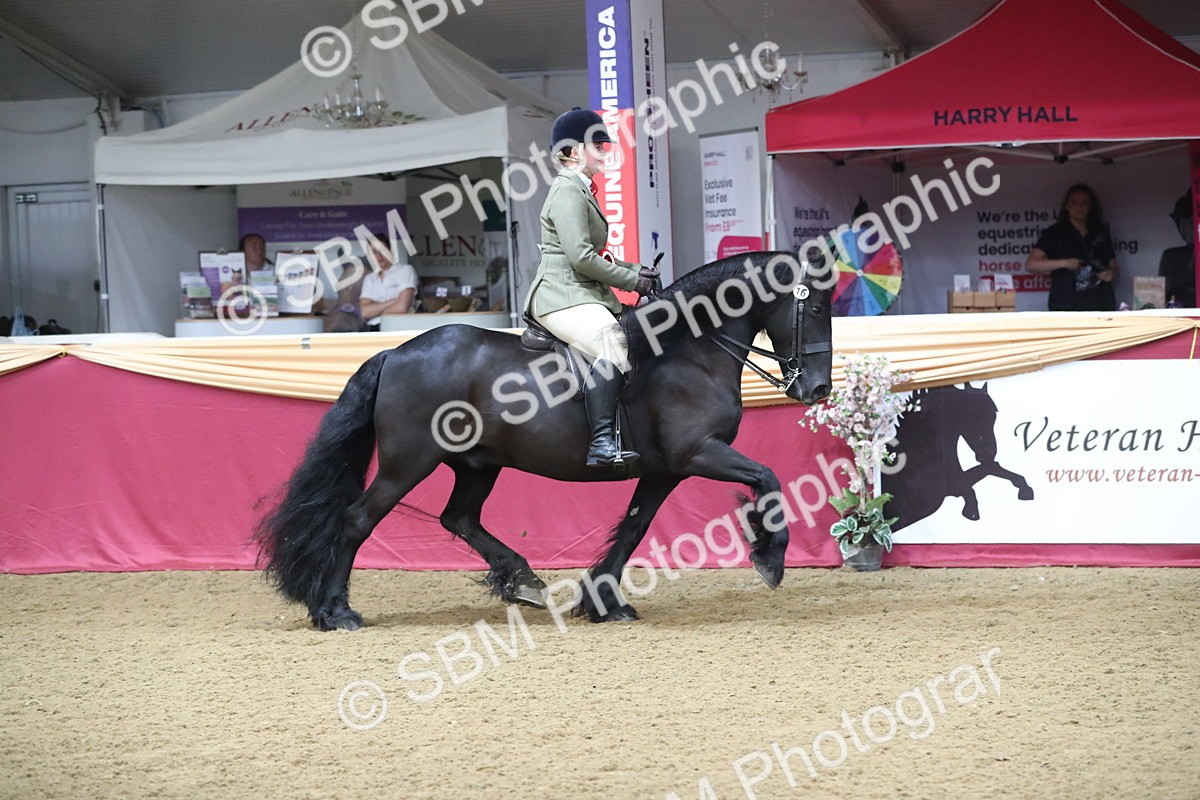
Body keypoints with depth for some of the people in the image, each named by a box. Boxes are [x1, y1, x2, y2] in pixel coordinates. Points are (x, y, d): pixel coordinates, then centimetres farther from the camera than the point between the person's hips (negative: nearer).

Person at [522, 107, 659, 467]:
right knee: (614, 346, -33)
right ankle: (602, 442, -42)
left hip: (584, 295, 12)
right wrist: (633, 281, -9)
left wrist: (635, 271, 14)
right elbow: (581, 257, -18)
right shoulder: (568, 191, -9)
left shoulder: (582, 191, 25)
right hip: (562, 298, -12)